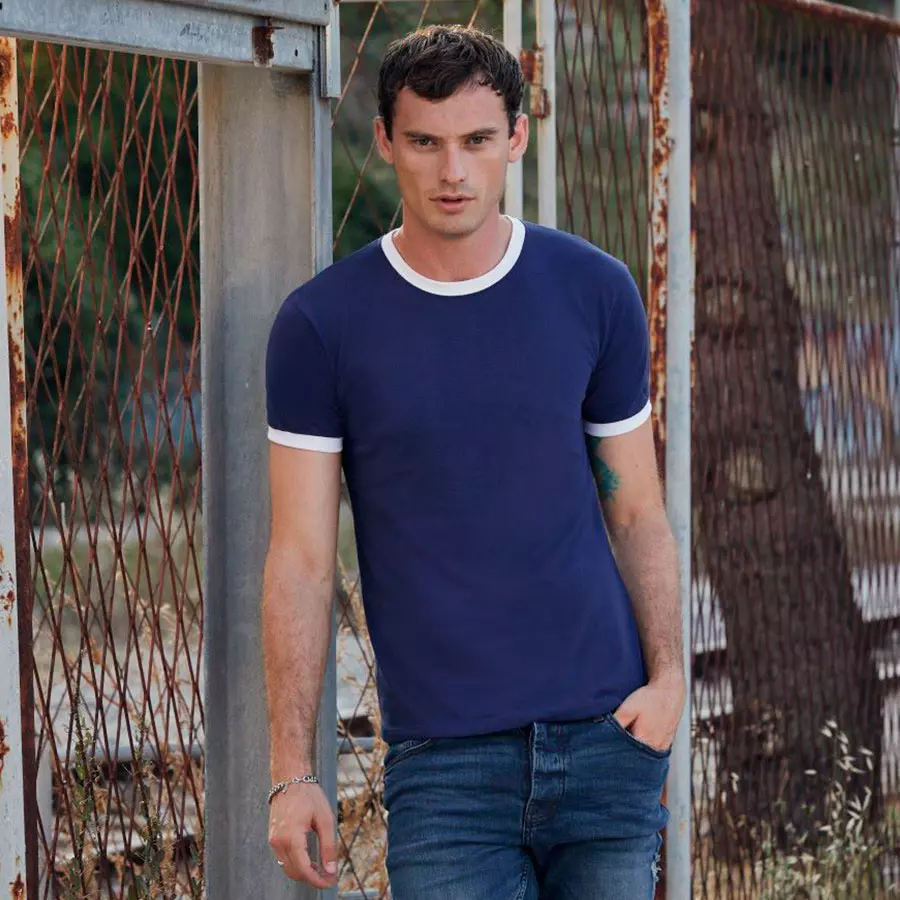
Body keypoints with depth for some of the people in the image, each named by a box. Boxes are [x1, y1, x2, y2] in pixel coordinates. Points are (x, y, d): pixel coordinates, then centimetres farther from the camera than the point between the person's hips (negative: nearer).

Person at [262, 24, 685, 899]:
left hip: (605, 733, 2)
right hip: (442, 758, -2)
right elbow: (300, 558, -1)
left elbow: (636, 513, 10)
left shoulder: (595, 292, 5)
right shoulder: (320, 324, -2)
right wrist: (291, 774, -6)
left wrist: (667, 677, -6)